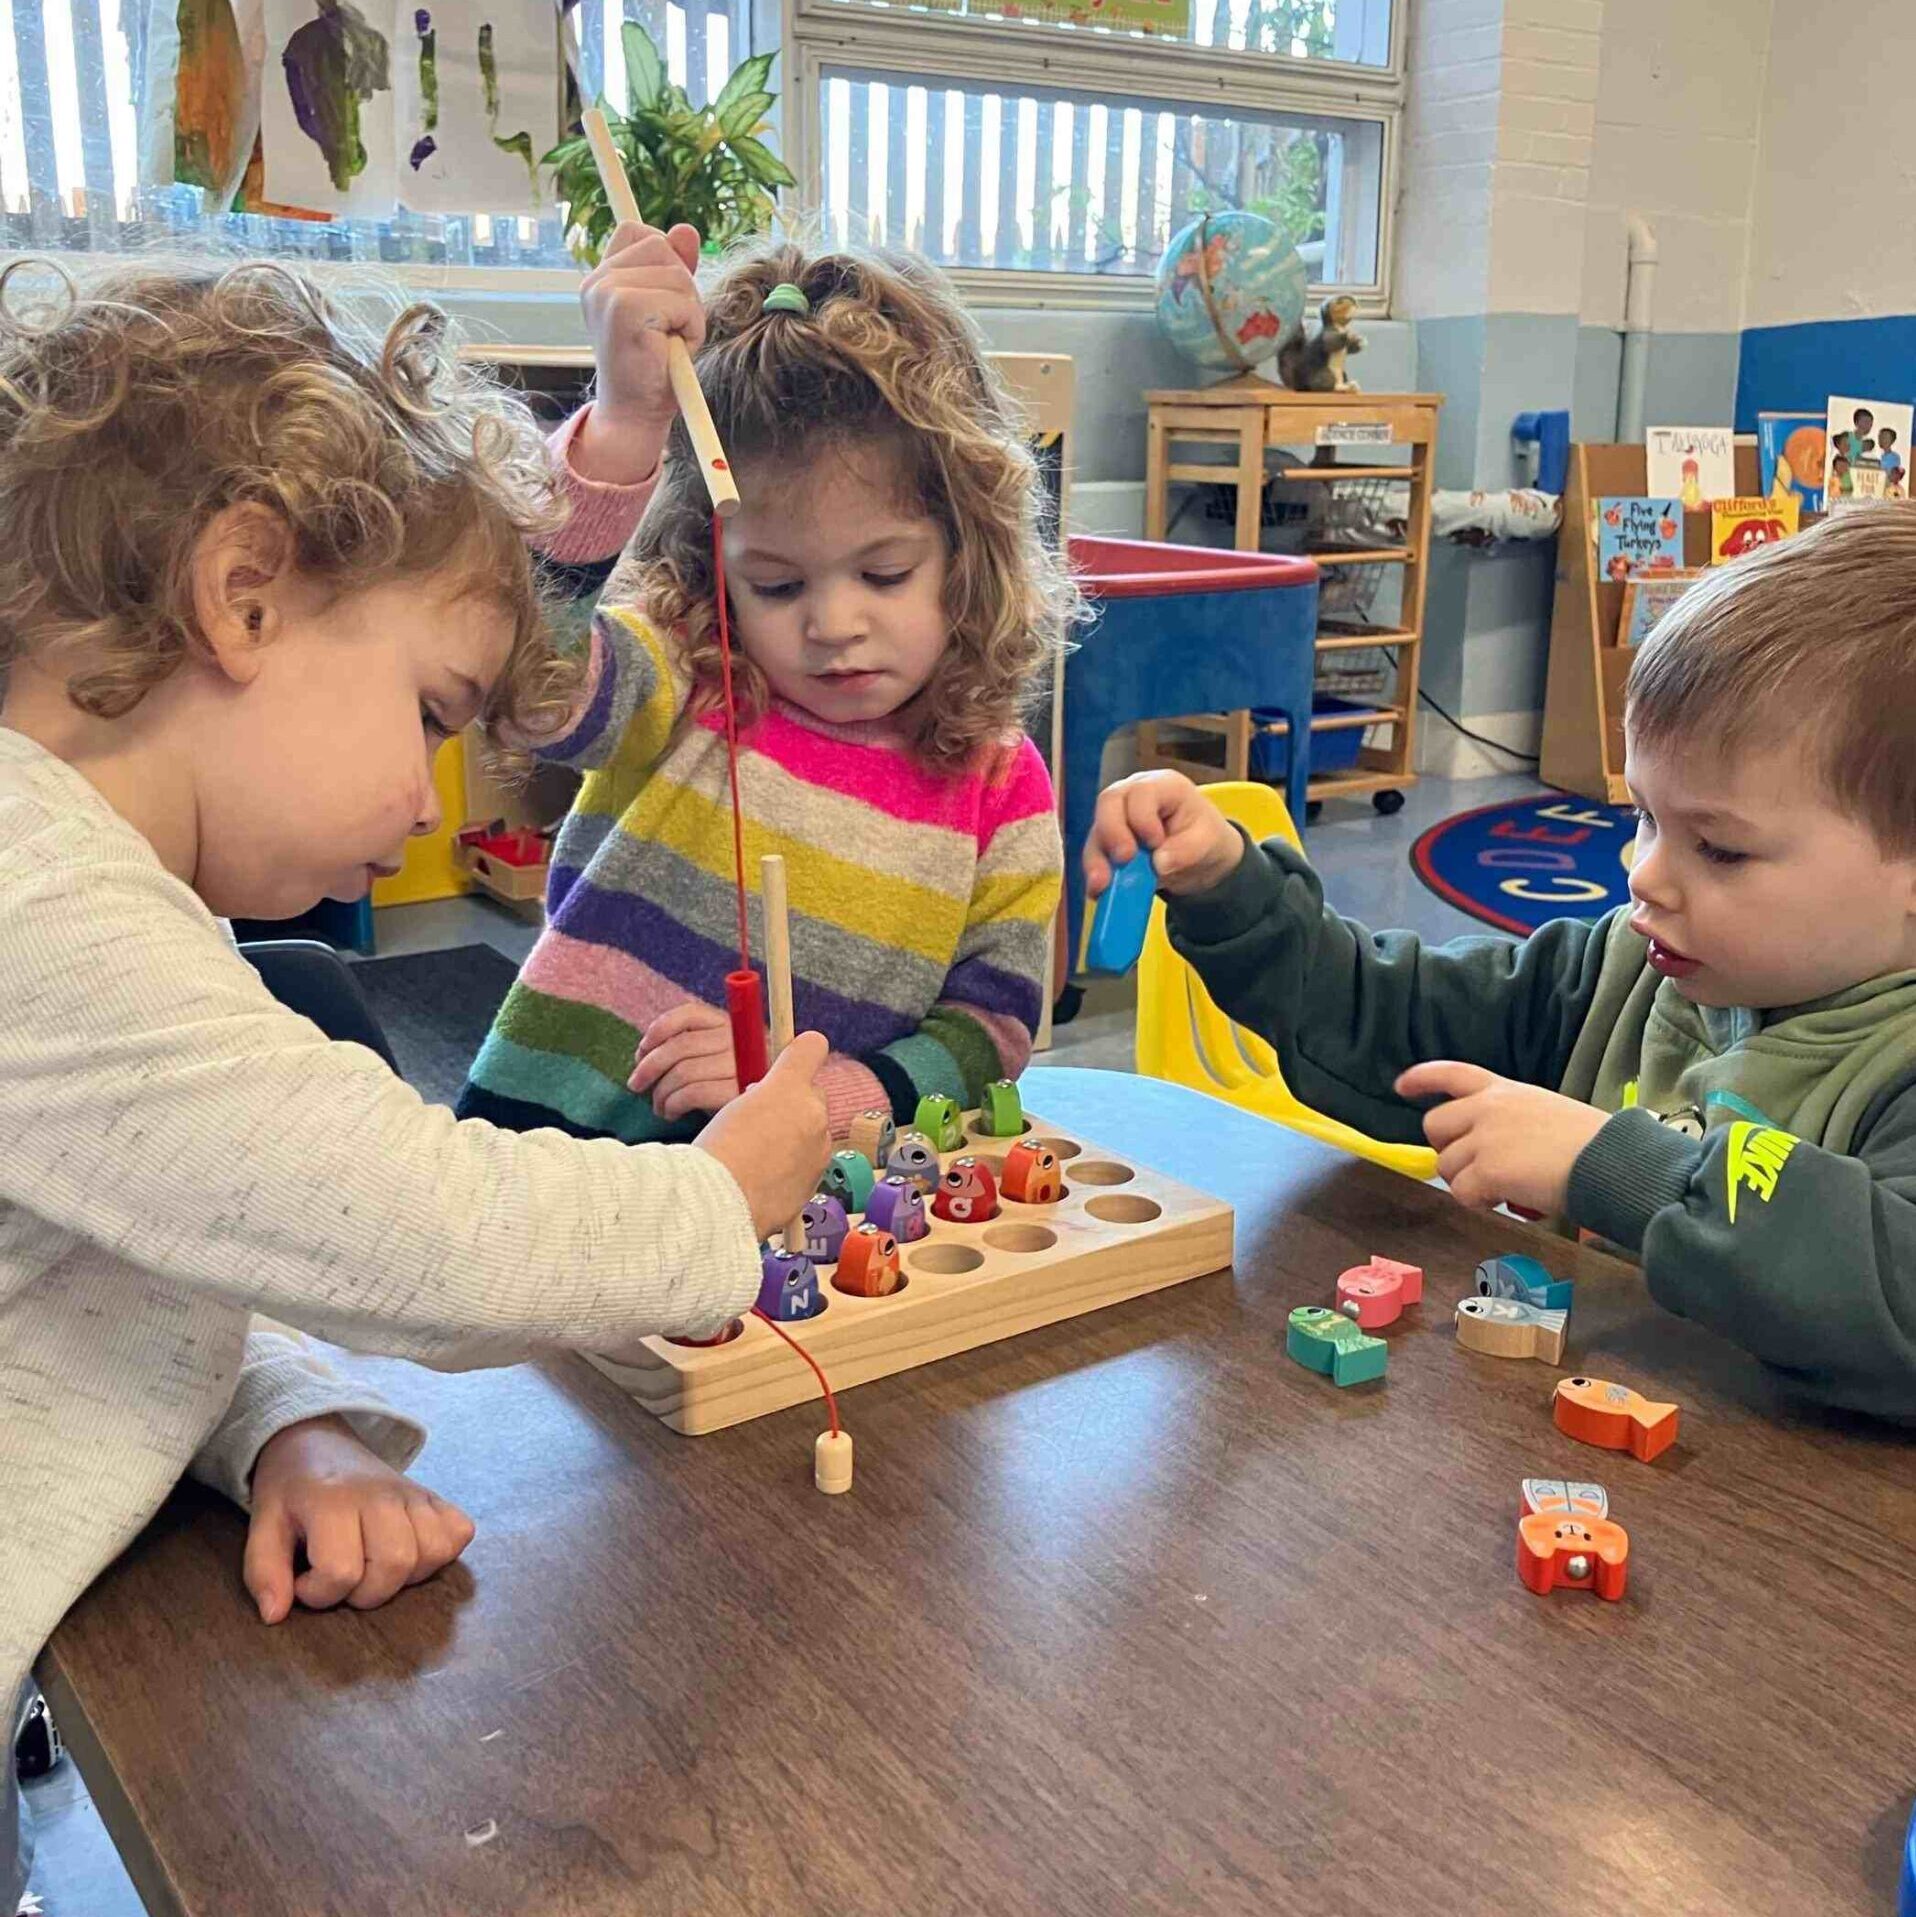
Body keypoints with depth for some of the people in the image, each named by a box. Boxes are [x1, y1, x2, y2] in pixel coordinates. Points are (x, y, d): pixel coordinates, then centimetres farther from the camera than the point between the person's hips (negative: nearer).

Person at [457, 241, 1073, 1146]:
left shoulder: (998, 789, 3)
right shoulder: (680, 683, -4)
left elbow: (991, 1027, 5)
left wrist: (834, 1089, -13)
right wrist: (624, 430, -38)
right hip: (563, 1144, -3)